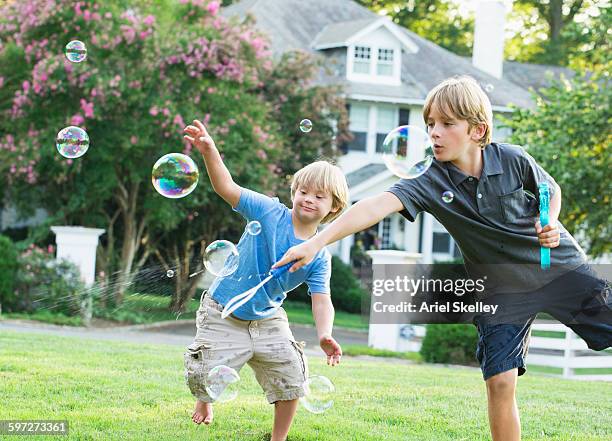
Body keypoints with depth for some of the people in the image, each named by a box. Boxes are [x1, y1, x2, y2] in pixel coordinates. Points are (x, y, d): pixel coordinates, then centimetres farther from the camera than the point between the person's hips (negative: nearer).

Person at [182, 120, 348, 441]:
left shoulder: (320, 257, -9)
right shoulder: (270, 212, -16)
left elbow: (321, 300, -14)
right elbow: (226, 188, -22)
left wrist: (324, 334, -35)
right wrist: (209, 151, -39)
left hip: (268, 320, 3)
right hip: (223, 315, -3)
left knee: (291, 377, -4)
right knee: (205, 377, -8)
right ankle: (205, 400, 31)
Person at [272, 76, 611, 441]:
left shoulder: (514, 160, -14)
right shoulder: (430, 181, -16)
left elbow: (551, 190, 7)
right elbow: (377, 206, -31)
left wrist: (549, 223, -15)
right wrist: (316, 243, -44)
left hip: (561, 268, 0)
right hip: (500, 286, 0)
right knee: (500, 381, -11)